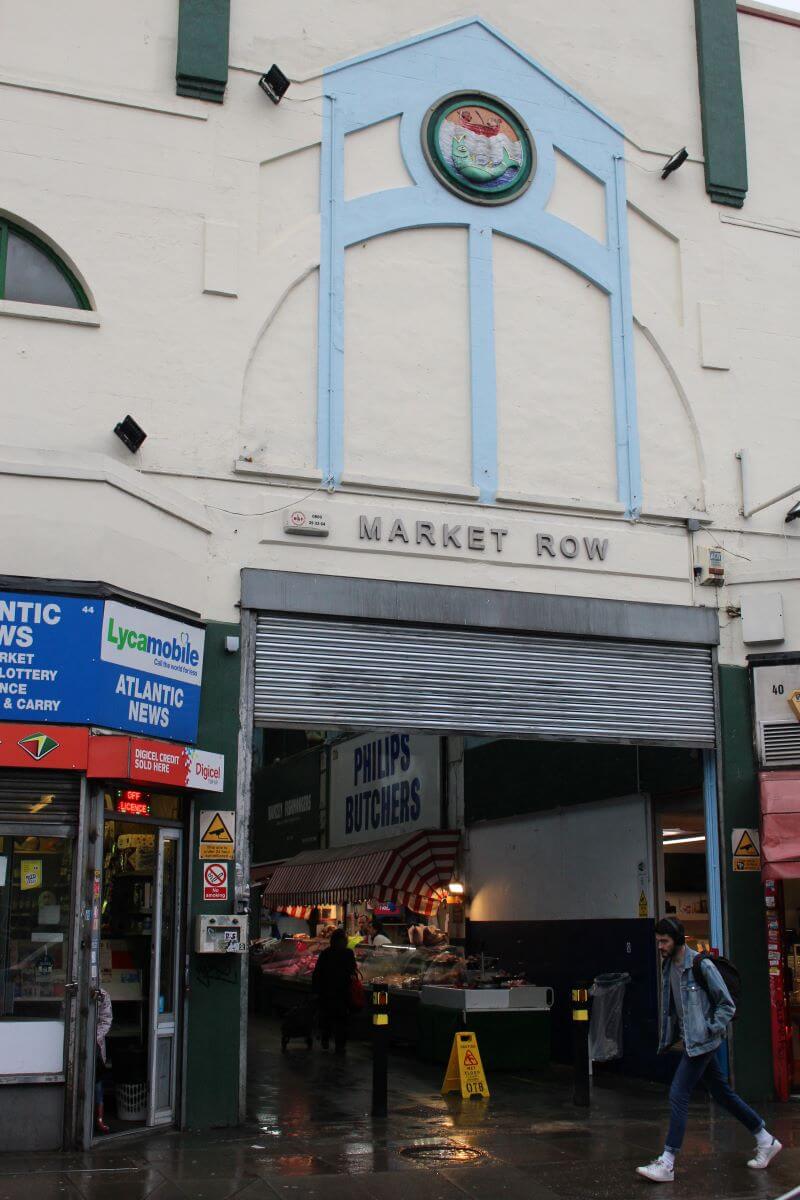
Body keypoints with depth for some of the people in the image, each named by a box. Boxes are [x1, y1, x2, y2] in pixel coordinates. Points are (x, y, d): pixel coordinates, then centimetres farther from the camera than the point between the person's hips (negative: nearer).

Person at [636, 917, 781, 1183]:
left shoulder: (702, 966, -16)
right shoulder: (669, 966, 7)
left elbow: (727, 1005, -11)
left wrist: (709, 1030, -16)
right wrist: (671, 1036, 13)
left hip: (701, 1042, -8)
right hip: (689, 1040, 8)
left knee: (678, 1095, -10)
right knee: (723, 1093, 15)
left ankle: (667, 1164, -6)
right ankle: (766, 1141, 29)